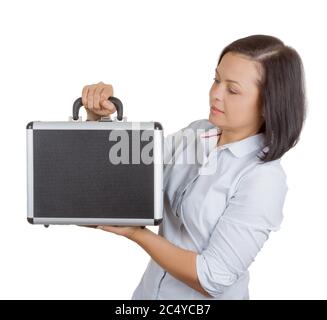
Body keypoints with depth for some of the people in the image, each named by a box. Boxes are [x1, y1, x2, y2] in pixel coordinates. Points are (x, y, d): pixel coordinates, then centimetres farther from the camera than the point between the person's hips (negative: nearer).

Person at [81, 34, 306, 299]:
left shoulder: (263, 180, -23)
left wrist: (135, 233, -21)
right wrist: (98, 117, -13)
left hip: (201, 297, -6)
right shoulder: (198, 132, -5)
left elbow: (212, 279, -23)